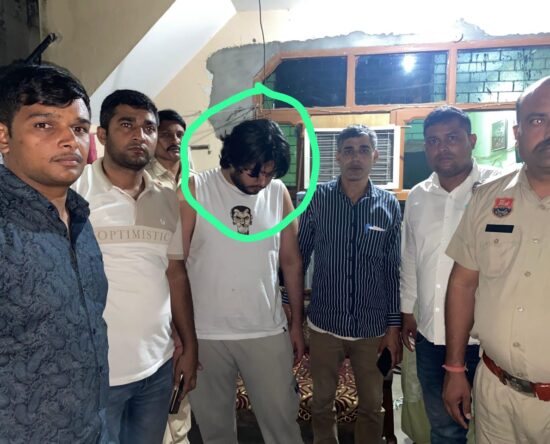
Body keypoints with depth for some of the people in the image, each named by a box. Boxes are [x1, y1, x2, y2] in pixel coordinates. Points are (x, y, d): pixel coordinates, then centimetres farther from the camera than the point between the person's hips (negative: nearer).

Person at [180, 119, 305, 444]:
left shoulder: (279, 194, 0)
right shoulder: (194, 190, -7)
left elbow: (291, 262, 7)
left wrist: (297, 324, 9)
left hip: (268, 332, 1)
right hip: (205, 334, -1)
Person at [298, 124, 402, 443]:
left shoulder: (389, 205, -3)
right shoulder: (316, 199, -6)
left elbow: (394, 271, 0)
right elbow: (298, 256, -1)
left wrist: (394, 326, 0)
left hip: (374, 328, 1)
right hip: (324, 324, 0)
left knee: (373, 406, 18)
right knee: (322, 402, 18)